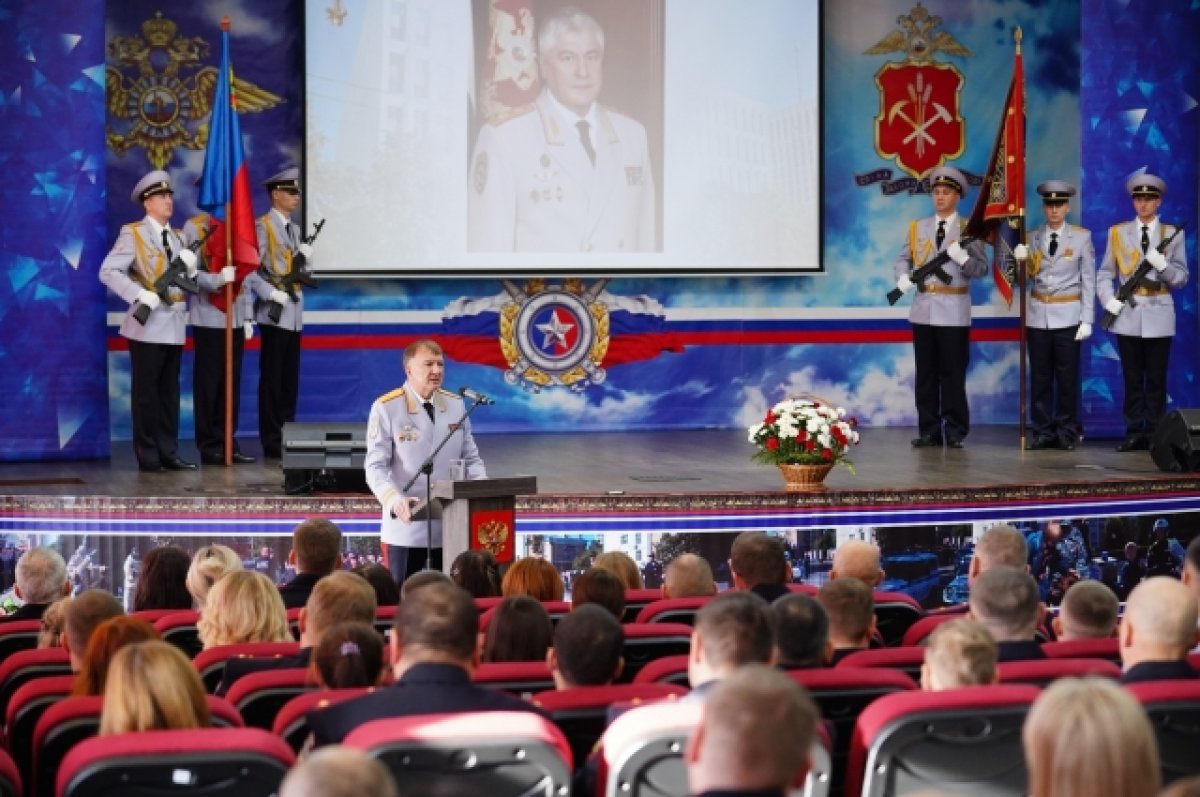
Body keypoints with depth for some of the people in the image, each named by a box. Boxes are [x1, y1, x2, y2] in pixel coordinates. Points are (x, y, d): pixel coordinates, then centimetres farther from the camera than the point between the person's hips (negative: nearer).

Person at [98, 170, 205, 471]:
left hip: (174, 325, 6)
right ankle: (148, 455, 3)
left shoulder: (176, 237, 16)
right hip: (148, 324, -6)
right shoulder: (133, 234, -4)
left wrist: (191, 269, -10)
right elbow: (108, 271, -15)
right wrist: (140, 294, -22)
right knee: (145, 390, -2)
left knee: (170, 390, 9)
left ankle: (168, 452, 13)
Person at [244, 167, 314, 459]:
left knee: (291, 378, 9)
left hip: (294, 314, 7)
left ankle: (288, 436, 14)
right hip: (274, 313, -7)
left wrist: (307, 257, -1)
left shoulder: (295, 230, 17)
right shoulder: (262, 226, -7)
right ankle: (272, 442, -1)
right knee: (272, 378, -4)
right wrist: (271, 294, -19)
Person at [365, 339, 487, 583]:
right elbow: (376, 467, -10)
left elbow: (471, 458, 12)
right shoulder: (386, 408, -6)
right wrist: (394, 499, -28)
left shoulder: (456, 404, 8)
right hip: (407, 525, -4)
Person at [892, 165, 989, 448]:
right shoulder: (918, 227, 12)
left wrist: (962, 257, -21)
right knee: (926, 373, 5)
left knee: (953, 373, -1)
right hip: (923, 308, 3)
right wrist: (903, 276, -7)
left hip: (954, 311, -3)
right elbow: (903, 258, 13)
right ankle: (929, 430, 11)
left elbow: (982, 268, -3)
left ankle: (955, 431, 5)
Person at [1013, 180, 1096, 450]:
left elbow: (1089, 281, 0)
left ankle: (1066, 432, 7)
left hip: (1067, 317, -2)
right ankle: (1042, 431, 9)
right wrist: (1021, 261, -12)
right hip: (1038, 316, 2)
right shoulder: (1033, 238, 7)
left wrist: (1087, 320, -6)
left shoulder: (1082, 237, 1)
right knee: (1040, 377, 3)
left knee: (1067, 377, 0)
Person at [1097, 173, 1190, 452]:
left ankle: (1154, 433, 6)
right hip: (1128, 315, 1)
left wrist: (1163, 265, -16)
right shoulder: (1118, 233, 8)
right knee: (1132, 379, 4)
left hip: (1158, 316, -1)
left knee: (1156, 379, 2)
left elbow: (1182, 278, 3)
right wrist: (1108, 299, -8)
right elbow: (1105, 274, 9)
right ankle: (1134, 432, 8)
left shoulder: (1173, 234, 5)